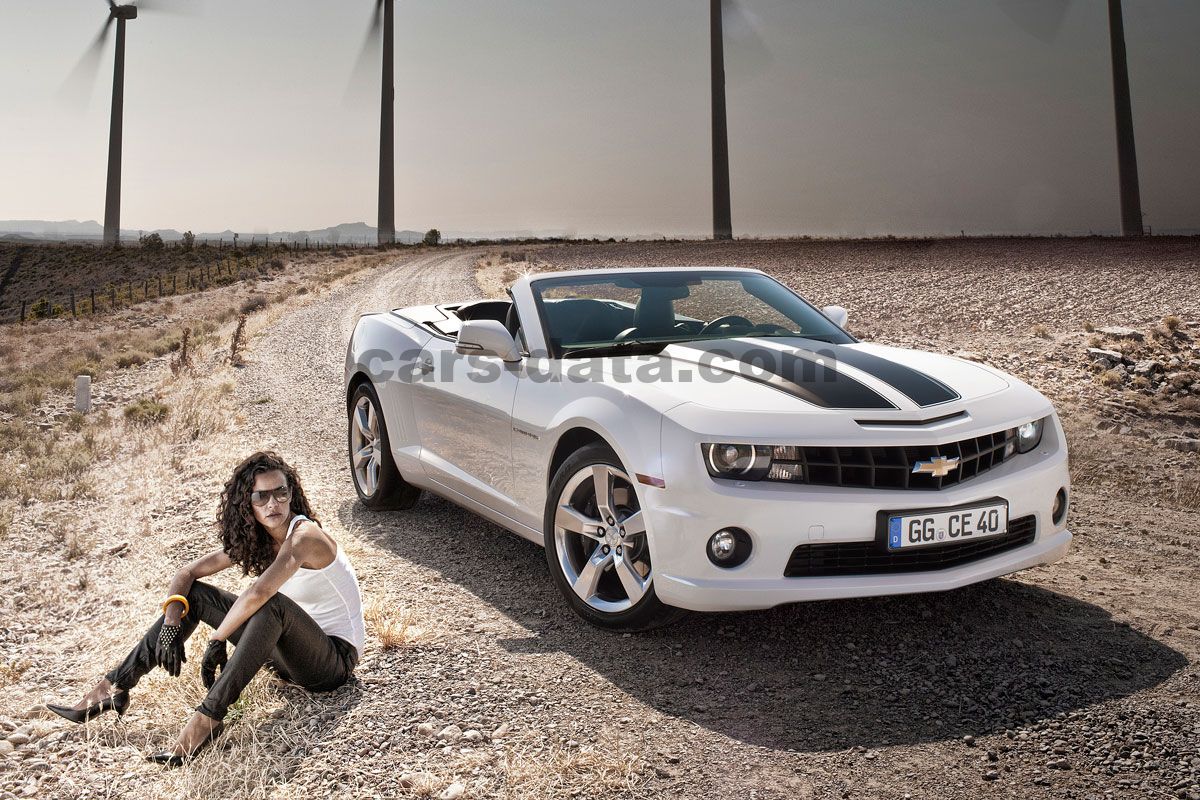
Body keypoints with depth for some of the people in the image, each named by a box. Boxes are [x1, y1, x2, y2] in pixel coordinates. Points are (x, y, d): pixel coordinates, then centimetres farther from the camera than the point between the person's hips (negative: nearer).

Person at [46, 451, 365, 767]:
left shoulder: (304, 535, -23)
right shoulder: (254, 539, 3)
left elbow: (258, 593, -36)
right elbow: (188, 573, 3)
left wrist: (216, 641, -23)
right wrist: (172, 623, -13)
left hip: (335, 656, -8)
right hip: (288, 650, 8)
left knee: (273, 603, -39)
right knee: (194, 594, 2)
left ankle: (208, 718, -36)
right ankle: (116, 686, 2)